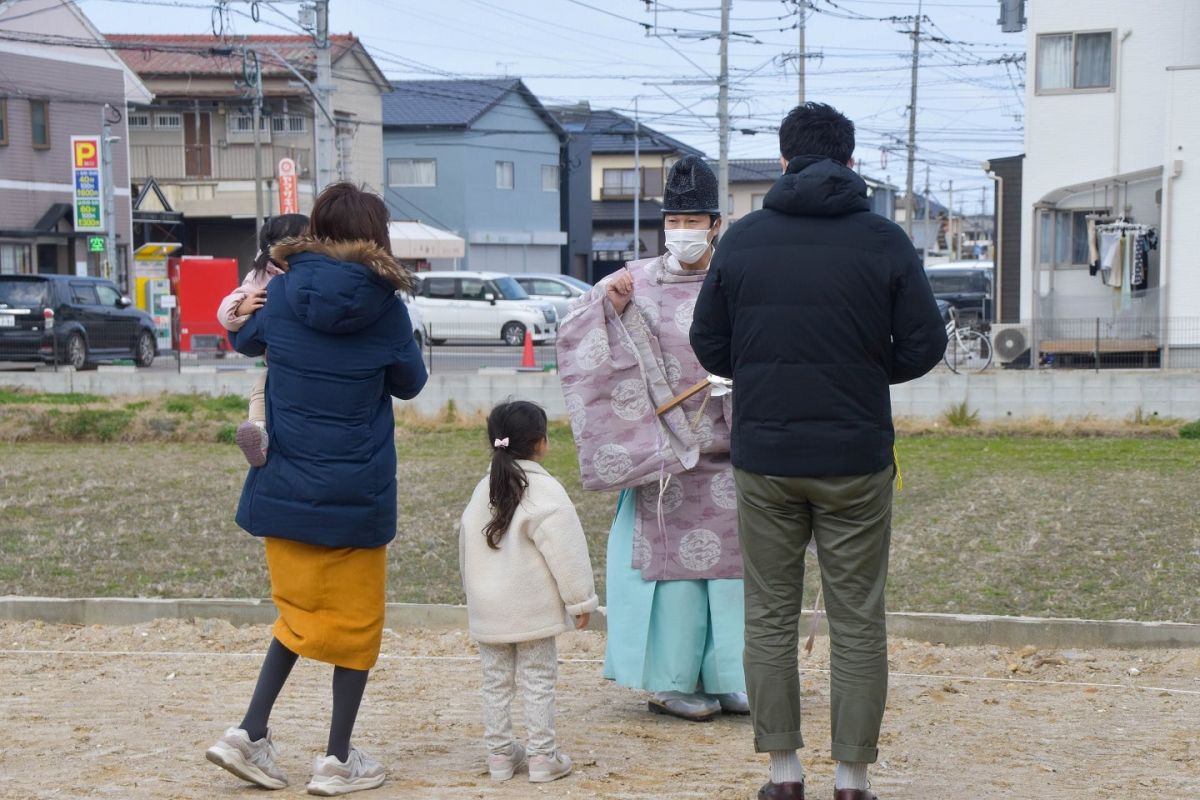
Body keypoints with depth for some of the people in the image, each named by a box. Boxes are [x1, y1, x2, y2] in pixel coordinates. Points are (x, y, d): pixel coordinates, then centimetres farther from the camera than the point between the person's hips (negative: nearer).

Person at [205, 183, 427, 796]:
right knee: (355, 620, 11)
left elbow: (244, 339, 16)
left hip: (284, 488, 3)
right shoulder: (383, 305, -11)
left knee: (300, 612, 19)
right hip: (355, 493, -3)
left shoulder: (283, 293, -4)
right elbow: (410, 382, 4)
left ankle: (251, 732, 7)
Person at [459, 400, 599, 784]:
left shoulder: (483, 490, 6)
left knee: (496, 681, 11)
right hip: (532, 609, -6)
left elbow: (466, 547, 13)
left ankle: (499, 753, 15)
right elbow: (566, 553, -15)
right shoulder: (544, 492, -15)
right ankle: (542, 756, 5)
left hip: (487, 608, 6)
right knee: (538, 681, 2)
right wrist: (581, 600, -7)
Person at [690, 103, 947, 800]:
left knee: (771, 617, 11)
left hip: (764, 459, 1)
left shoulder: (743, 238, 0)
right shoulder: (884, 240, -5)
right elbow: (925, 345, -3)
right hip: (856, 460, -1)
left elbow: (709, 344, 4)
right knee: (858, 623, 7)